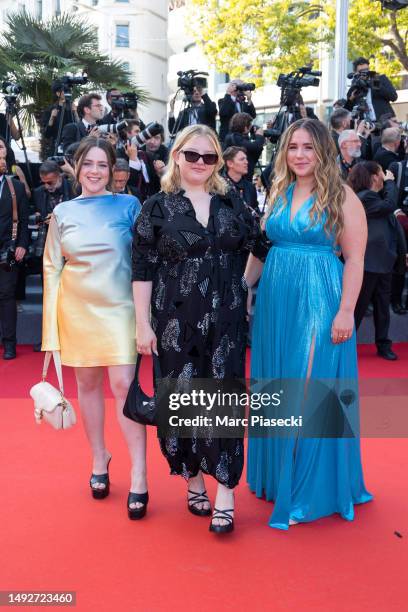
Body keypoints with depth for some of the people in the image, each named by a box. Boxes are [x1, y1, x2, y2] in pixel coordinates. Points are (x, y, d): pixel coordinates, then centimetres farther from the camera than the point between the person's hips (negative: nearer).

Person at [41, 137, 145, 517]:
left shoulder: (128, 206, 0)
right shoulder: (63, 212, 6)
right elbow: (51, 267, 8)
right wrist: (53, 321, 3)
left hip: (117, 307, -2)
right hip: (76, 309, 3)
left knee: (124, 385, -9)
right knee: (87, 383, 11)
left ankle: (138, 473, -2)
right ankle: (99, 458, 28)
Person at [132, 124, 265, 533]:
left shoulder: (232, 204, 7)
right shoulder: (157, 207, 0)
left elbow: (254, 251, 15)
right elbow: (142, 269, -3)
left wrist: (242, 291, 6)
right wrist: (143, 324, -6)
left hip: (225, 318, 1)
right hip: (176, 320, -1)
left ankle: (224, 494, 6)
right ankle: (193, 481, 24)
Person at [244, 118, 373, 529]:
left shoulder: (341, 197, -6)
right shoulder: (278, 194, 10)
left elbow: (354, 260, -10)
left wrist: (345, 311, -16)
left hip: (319, 301, -6)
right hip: (275, 300, 6)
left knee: (312, 393, 0)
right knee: (278, 390, 14)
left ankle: (311, 487, 14)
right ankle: (277, 472, 31)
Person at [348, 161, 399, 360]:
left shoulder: (375, 196, 14)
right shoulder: (364, 197, -16)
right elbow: (390, 205, -23)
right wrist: (390, 182, -10)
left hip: (383, 259, 9)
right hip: (369, 261, -9)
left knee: (383, 304, 13)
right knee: (359, 304, 1)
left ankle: (383, 345, 21)